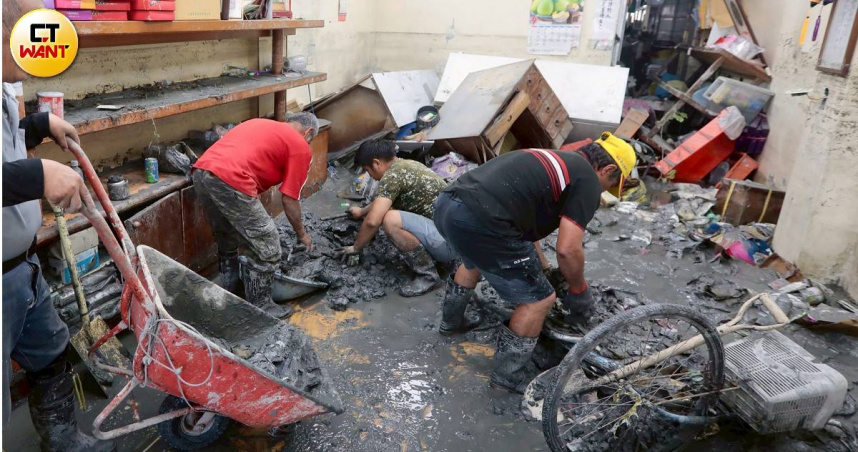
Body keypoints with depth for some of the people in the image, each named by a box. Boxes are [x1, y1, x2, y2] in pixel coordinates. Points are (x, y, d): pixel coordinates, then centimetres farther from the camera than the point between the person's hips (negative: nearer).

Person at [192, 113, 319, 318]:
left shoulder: (260, 123, 31)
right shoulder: (300, 147, 10)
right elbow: (289, 199, 9)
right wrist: (301, 234, 24)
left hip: (201, 171, 9)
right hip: (230, 181, -9)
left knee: (226, 240, 28)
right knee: (266, 246, 7)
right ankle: (259, 307, 20)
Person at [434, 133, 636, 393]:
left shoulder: (554, 160, 30)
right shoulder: (588, 181, 4)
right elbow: (568, 249, -5)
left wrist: (538, 269, 49)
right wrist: (579, 290, 14)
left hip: (446, 205, 9)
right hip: (479, 223, -9)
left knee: (477, 258, 40)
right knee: (539, 299, 8)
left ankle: (451, 320, 55)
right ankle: (507, 376, 20)